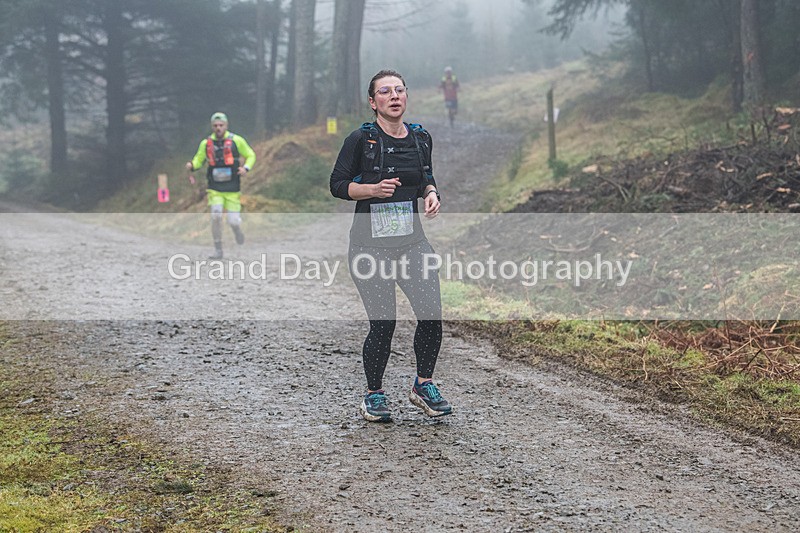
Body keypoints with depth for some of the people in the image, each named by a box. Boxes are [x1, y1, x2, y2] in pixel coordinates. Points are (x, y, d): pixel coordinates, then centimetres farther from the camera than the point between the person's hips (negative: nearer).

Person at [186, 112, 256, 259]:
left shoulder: (236, 140, -3)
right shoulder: (206, 143, 2)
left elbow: (250, 155, 7)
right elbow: (198, 160, 12)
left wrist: (246, 168, -13)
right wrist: (191, 165, -11)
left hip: (233, 189, -1)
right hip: (215, 189, 1)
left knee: (233, 221, -3)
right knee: (216, 215, -19)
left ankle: (237, 229, 36)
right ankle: (218, 250, -6)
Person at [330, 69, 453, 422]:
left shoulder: (421, 138, 8)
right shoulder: (361, 140, -6)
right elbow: (338, 185, -3)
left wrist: (431, 194, 1)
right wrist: (374, 188, -19)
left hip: (412, 241, 4)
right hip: (370, 244, -4)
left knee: (432, 313, -10)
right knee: (383, 324, -4)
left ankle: (423, 386, 13)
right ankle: (373, 395, 19)